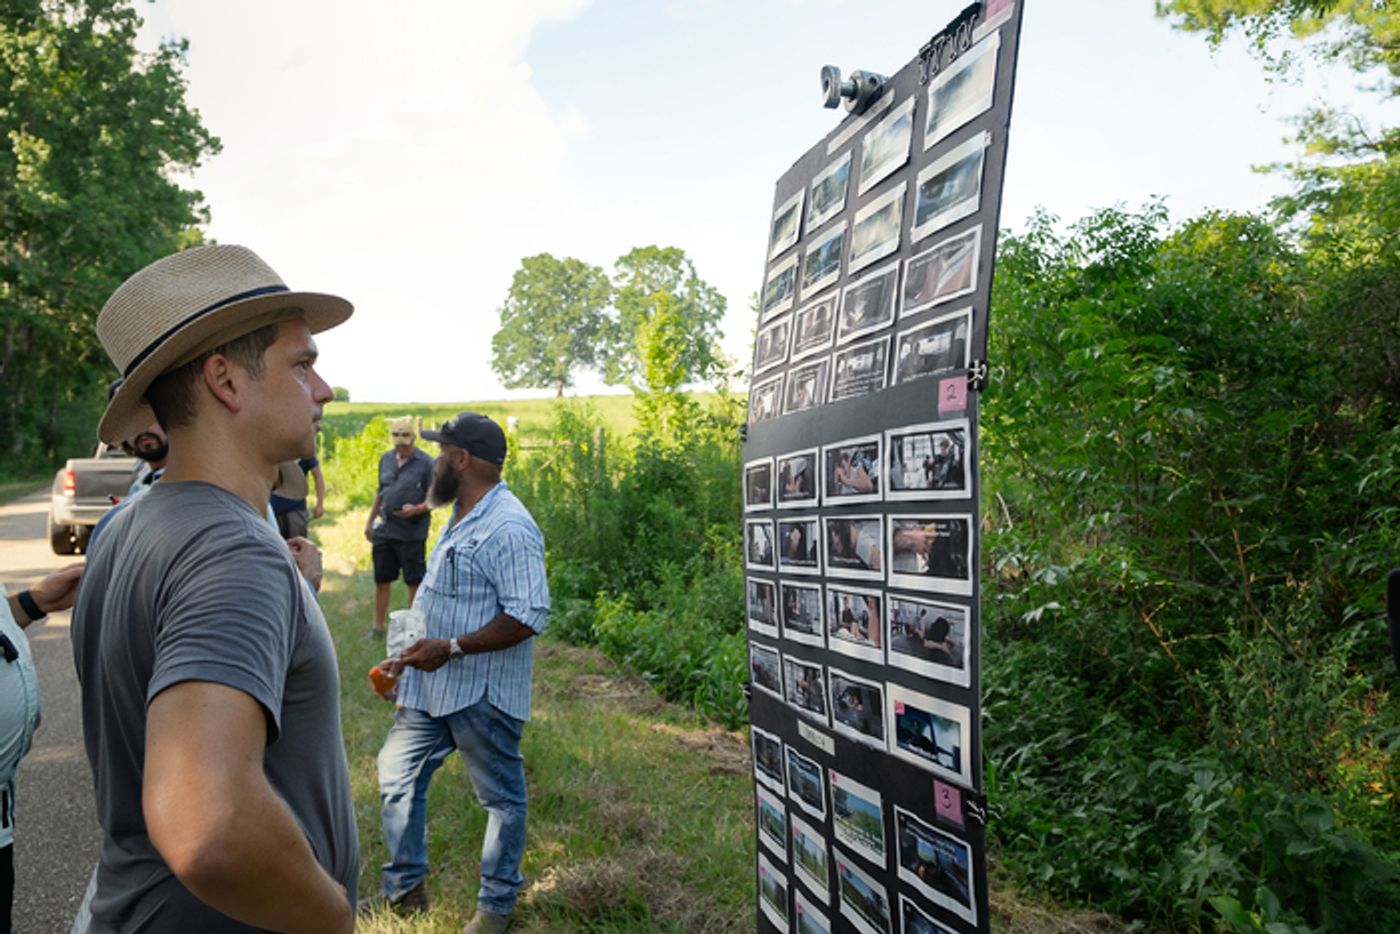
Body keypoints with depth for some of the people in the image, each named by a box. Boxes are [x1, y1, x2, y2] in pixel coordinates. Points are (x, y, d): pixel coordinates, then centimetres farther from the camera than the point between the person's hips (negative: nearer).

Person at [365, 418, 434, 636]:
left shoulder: (426, 463, -8)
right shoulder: (386, 460, 10)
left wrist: (416, 509, -26)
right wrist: (370, 521, 19)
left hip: (412, 533, -5)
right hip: (384, 530, 5)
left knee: (414, 581, 4)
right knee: (381, 579, 12)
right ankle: (378, 626, 24)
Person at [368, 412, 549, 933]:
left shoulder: (507, 529, -22)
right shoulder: (462, 517, 10)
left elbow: (530, 616, -26)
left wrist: (450, 648, -26)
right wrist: (414, 654, 21)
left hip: (481, 693, -10)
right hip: (430, 685, 10)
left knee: (500, 798, 10)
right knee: (397, 778, 16)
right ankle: (404, 888, 35)